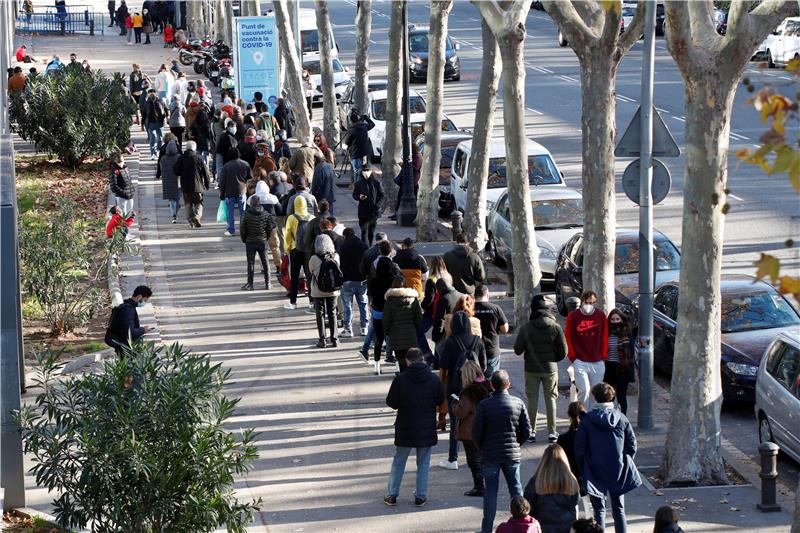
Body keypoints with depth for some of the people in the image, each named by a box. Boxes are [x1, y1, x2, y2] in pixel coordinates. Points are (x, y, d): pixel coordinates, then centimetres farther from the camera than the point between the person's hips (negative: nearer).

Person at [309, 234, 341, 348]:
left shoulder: (314, 259, -17)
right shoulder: (335, 256, -9)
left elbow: (311, 271, -2)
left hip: (318, 292, -3)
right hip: (333, 291, 3)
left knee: (320, 314, 8)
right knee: (332, 314, 15)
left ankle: (322, 340, 7)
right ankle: (334, 339, 16)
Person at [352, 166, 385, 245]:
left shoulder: (376, 183, 1)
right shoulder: (359, 184, 0)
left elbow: (381, 195, 5)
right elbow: (354, 195, 7)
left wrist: (378, 205, -10)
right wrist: (359, 197, -16)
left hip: (374, 211, 2)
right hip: (363, 211, -2)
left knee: (371, 232, 12)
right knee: (364, 232, -9)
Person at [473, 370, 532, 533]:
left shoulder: (484, 405, -12)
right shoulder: (518, 403, -5)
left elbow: (476, 433, -8)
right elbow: (527, 431, -1)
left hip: (490, 454, -1)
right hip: (512, 454, 1)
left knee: (490, 491, 6)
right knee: (516, 489, 13)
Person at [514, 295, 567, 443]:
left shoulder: (525, 328, -10)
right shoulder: (555, 327, -7)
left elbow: (517, 350, -5)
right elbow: (563, 351, -3)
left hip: (531, 370, 0)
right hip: (550, 369, 0)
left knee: (532, 399, 8)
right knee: (551, 399, 8)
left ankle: (531, 431, 9)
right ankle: (552, 432, 7)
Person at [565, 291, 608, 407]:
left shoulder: (600, 315, 3)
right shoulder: (573, 316, -2)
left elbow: (604, 337, 9)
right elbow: (568, 338, 1)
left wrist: (603, 356, 4)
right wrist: (573, 356, -3)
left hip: (598, 362, 3)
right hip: (580, 362, -3)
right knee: (584, 390, -13)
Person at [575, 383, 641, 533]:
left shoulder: (587, 420, -11)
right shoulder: (621, 418, -4)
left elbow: (579, 449, -10)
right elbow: (632, 444, 0)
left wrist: (583, 469, 5)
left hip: (596, 472, -2)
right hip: (619, 470, 2)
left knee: (599, 509, 6)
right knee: (619, 508, 13)